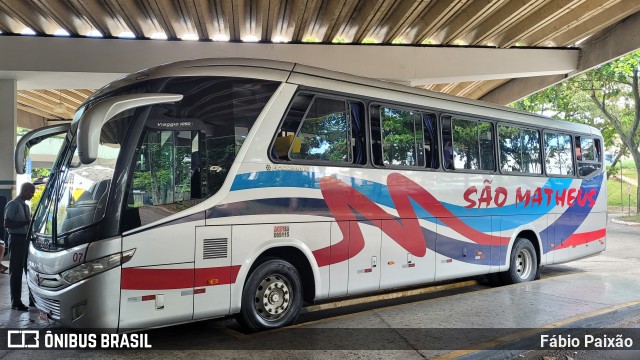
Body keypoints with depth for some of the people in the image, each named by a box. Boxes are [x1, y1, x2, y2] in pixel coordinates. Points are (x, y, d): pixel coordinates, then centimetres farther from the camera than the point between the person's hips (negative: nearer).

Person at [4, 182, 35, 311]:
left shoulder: (26, 206, 15)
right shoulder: (13, 205, -10)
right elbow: (7, 224, -17)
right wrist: (25, 222, -22)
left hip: (26, 239, 8)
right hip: (17, 239, -8)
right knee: (16, 271, -2)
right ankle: (16, 302, 5)